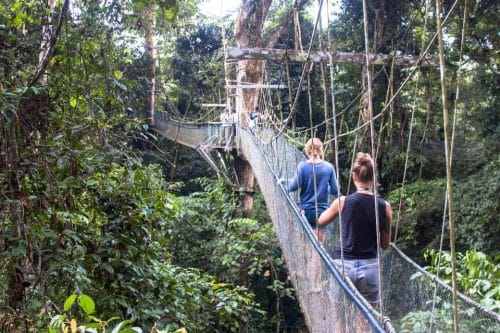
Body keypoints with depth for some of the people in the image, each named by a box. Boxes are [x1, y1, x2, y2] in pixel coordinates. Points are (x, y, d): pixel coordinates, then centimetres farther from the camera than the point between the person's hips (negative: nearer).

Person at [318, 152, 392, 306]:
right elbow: (385, 244, 7)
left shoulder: (342, 202, -7)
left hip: (344, 266, -1)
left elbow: (320, 222, 13)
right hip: (370, 267, 2)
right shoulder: (384, 206, -3)